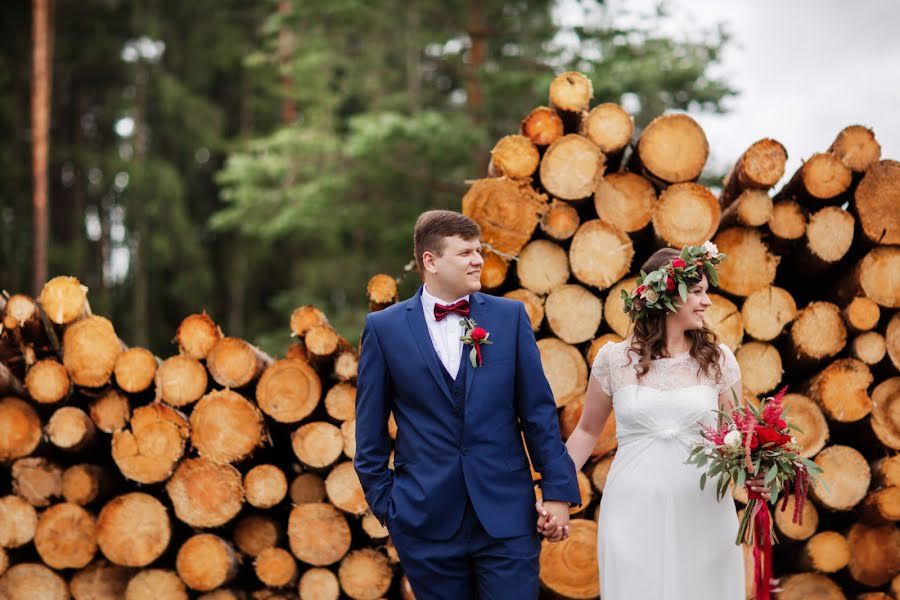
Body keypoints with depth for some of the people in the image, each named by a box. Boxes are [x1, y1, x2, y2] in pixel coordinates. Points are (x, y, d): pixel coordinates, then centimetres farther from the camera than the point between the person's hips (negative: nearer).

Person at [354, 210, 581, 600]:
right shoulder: (384, 328, 1)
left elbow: (538, 410, 5)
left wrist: (558, 490, 1)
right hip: (426, 519, 0)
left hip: (506, 513, 1)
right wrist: (382, 502, 4)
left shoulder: (510, 316, 4)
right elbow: (370, 428, 6)